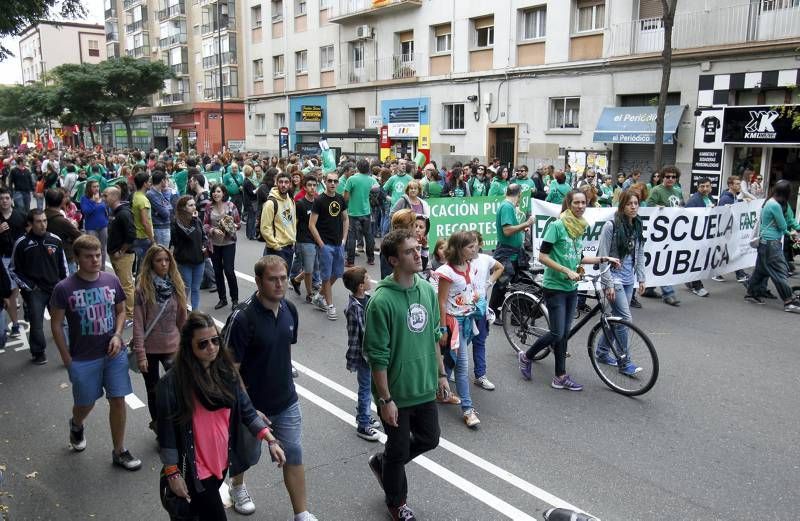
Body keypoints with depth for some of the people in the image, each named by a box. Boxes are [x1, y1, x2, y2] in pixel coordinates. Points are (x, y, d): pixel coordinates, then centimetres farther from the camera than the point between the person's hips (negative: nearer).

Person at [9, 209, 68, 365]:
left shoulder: (55, 240, 0)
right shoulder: (22, 243, -6)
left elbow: (63, 266, 10)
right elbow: (13, 270, 1)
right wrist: (28, 286, -6)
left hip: (56, 288, 2)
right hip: (34, 291, -2)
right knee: (36, 324, 1)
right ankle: (38, 352, 21)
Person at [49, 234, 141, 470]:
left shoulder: (112, 281, -5)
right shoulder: (64, 288, -14)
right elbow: (56, 324, -6)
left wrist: (117, 336, -8)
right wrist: (67, 359, -5)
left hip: (114, 354, 2)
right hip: (83, 359, -2)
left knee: (118, 400, 5)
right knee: (85, 404, 15)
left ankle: (119, 451, 22)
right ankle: (76, 425, 52)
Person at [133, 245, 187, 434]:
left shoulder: (176, 285, -2)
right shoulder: (143, 287, -11)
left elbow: (182, 318, 5)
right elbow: (138, 323, -11)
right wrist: (140, 354, -13)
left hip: (172, 346, 2)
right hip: (150, 348, -1)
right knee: (153, 390, 15)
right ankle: (157, 424, 36)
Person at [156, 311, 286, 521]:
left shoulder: (225, 372, -2)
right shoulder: (172, 382, -19)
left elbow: (246, 410, 2)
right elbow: (167, 431, -15)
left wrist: (271, 440, -4)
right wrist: (172, 473, -12)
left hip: (221, 461, 6)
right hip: (195, 469, -6)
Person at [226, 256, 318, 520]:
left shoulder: (290, 310, -5)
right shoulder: (244, 317, -25)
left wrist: (284, 383, 14)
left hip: (287, 401, 4)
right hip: (253, 403, -4)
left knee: (294, 455, 8)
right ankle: (237, 485, 51)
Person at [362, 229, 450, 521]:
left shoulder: (427, 290, -2)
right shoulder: (382, 300, -23)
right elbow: (377, 356, -20)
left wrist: (441, 374, 12)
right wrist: (386, 400, -17)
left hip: (424, 387, 6)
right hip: (396, 393, -6)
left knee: (429, 439, 20)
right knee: (399, 450, 13)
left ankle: (382, 463, 44)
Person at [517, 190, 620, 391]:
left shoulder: (580, 228, 9)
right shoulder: (556, 226, -13)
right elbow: (542, 256, -16)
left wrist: (603, 259, 10)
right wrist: (567, 271, -20)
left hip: (571, 288, 7)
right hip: (555, 287, -7)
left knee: (564, 333, 10)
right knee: (557, 333, -6)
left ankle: (561, 377, 18)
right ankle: (526, 356, 17)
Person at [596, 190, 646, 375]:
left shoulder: (638, 226, 5)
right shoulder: (611, 226, -14)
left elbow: (640, 254, 13)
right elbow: (603, 257, -15)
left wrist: (641, 278, 10)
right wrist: (608, 284, -17)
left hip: (629, 280, 7)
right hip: (614, 278, -7)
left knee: (617, 317, 13)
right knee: (625, 319, -10)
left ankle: (602, 352, 29)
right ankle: (625, 363, 2)